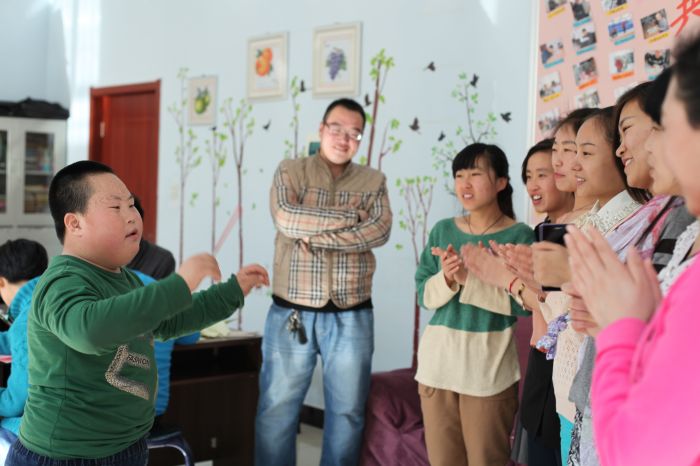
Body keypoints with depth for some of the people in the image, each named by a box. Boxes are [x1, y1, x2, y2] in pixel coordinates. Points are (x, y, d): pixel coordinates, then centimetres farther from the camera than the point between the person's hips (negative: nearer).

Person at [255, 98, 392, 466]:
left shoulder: (373, 181, 8)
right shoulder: (290, 172, 4)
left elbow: (379, 231, -11)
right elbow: (286, 219, -15)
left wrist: (314, 236, -15)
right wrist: (350, 217, -13)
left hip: (351, 317, 2)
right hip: (291, 313, -1)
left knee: (347, 411, 10)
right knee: (277, 409, 5)